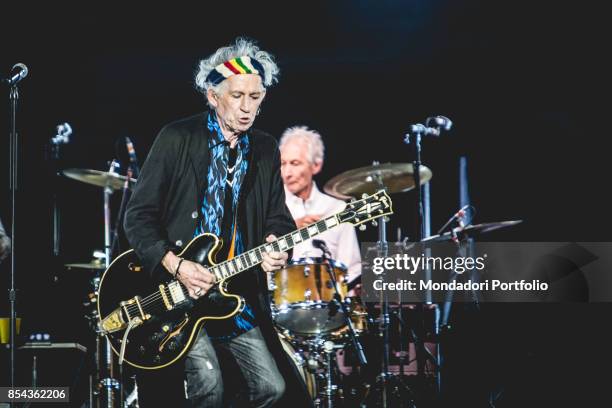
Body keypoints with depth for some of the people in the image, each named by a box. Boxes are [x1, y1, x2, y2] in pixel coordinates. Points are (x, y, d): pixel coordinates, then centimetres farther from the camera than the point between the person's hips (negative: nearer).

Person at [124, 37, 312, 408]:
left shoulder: (265, 151, 10)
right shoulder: (177, 139, -5)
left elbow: (278, 217, 12)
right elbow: (139, 216, -6)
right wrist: (175, 265, -19)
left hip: (238, 294, 5)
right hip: (178, 291, -5)